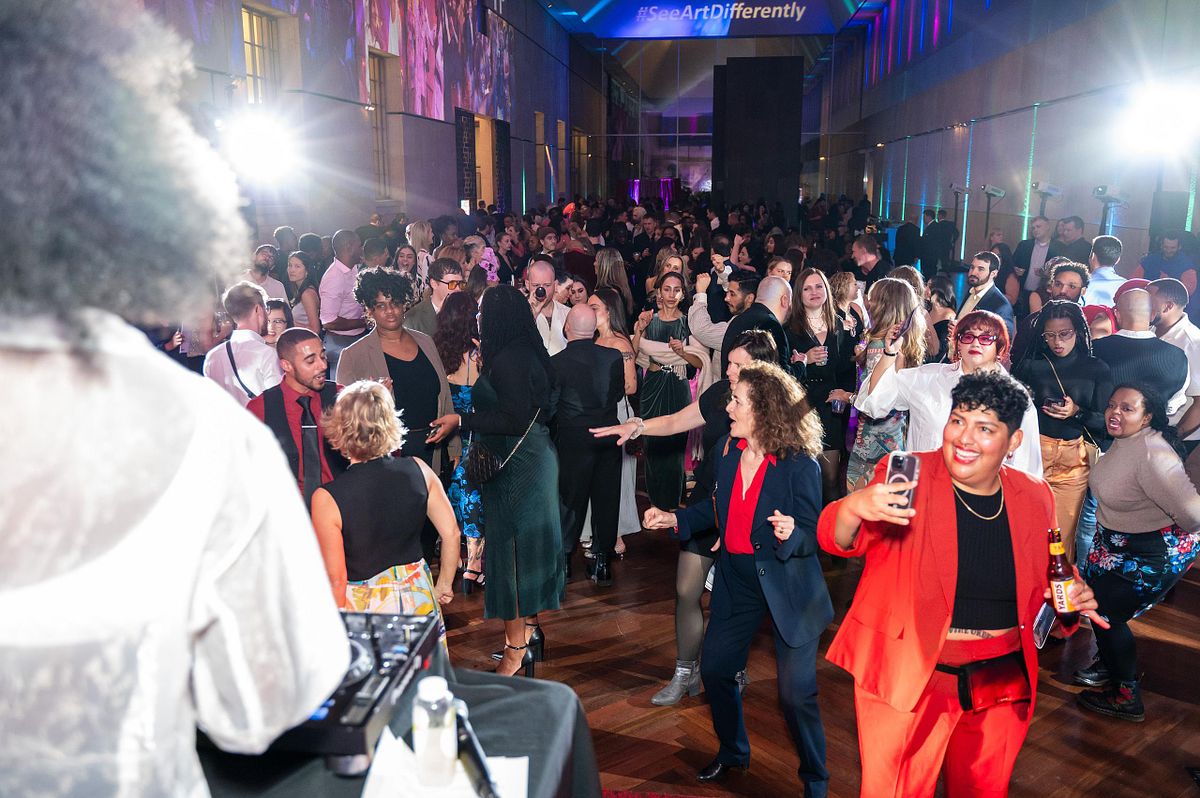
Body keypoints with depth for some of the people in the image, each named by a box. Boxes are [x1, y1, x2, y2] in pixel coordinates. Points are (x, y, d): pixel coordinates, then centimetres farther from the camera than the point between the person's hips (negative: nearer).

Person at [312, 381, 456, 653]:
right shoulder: (418, 470, -9)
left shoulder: (326, 498, -19)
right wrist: (444, 585, 14)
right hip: (420, 598, 3)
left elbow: (336, 577, -14)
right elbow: (451, 533, -2)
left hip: (364, 606, -3)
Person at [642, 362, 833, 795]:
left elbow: (813, 534, -16)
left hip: (786, 584, -6)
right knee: (714, 669, 15)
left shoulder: (800, 464, -19)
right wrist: (675, 519, 0)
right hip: (736, 578, 6)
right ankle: (732, 752, 42)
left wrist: (790, 535, -37)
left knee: (796, 693, -2)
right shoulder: (724, 450, -2)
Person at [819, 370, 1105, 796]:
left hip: (1003, 685, 4)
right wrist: (854, 506, -42)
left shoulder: (1034, 497, 2)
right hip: (908, 679, -4)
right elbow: (839, 540, -21)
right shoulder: (909, 477, -11)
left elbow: (1041, 584, 17)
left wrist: (1073, 598, -4)